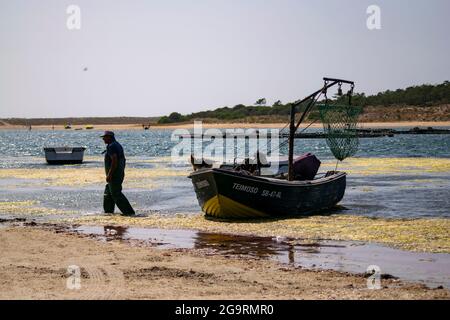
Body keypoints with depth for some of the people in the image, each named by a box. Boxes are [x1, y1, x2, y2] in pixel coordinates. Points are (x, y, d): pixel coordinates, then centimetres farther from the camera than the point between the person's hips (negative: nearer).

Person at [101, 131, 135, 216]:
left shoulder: (111, 146, -16)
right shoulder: (118, 145, 15)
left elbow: (114, 160, -27)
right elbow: (123, 159, 20)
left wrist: (109, 174, -25)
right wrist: (121, 172, 24)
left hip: (114, 175, -10)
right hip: (120, 173, 10)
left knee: (116, 194, -8)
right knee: (108, 193, 19)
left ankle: (129, 211, -11)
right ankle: (108, 211, 23)